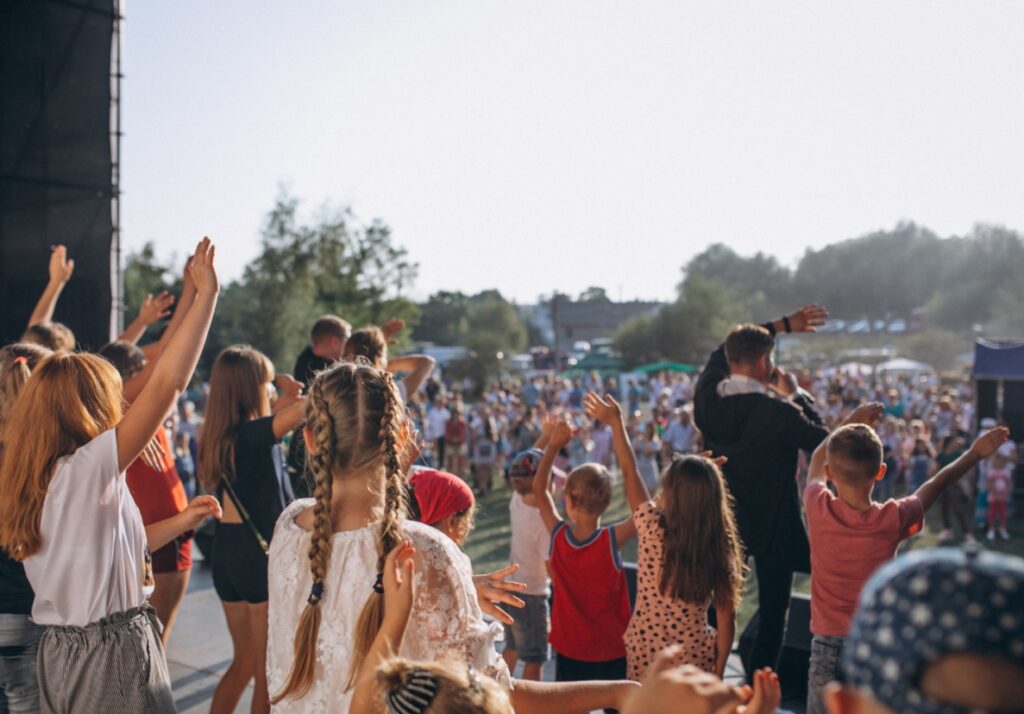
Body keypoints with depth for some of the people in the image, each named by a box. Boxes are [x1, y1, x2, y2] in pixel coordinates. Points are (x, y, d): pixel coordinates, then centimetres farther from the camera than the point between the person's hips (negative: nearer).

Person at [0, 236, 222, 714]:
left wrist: (179, 523, 14)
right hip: (112, 655, -9)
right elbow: (166, 385, -28)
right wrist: (206, 295, -25)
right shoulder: (87, 469, -20)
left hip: (61, 651, 9)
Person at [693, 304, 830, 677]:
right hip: (772, 526, -5)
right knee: (773, 612, 10)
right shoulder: (778, 412, -25)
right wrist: (795, 396, -2)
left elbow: (723, 350, 9)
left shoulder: (706, 397, -10)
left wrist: (782, 324, 14)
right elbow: (824, 442, -8)